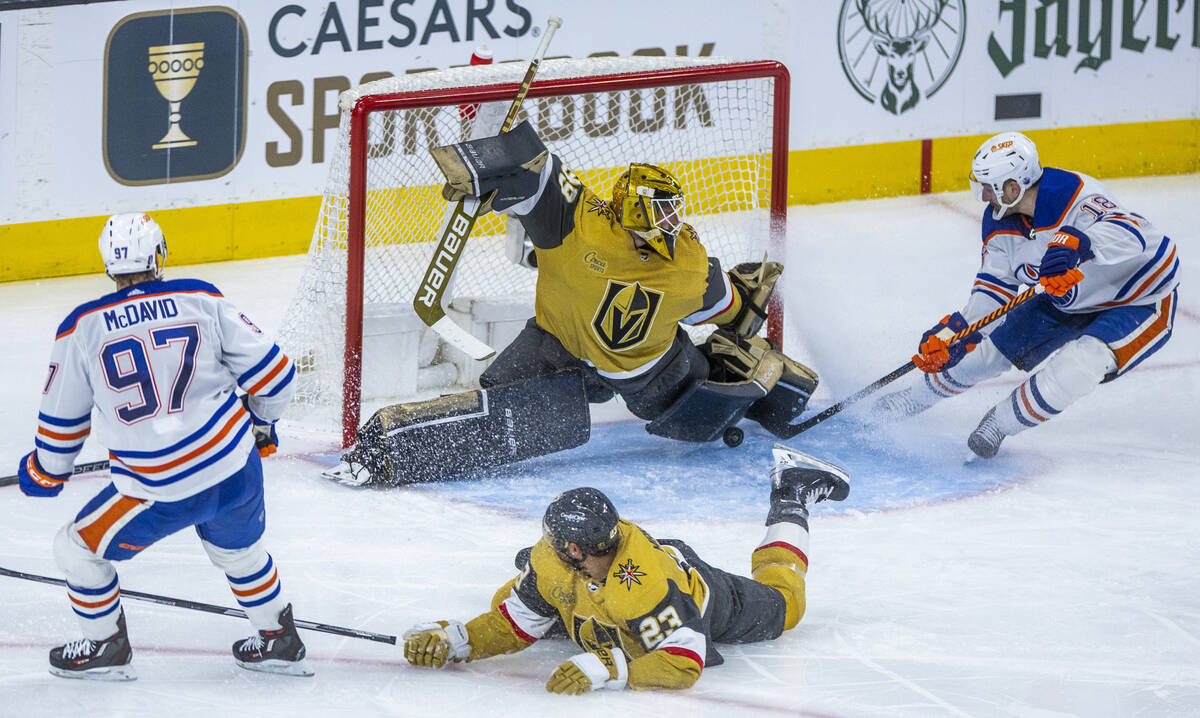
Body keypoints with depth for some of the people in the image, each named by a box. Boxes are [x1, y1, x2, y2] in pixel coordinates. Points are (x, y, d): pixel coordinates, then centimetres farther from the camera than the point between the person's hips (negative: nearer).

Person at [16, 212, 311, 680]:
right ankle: (279, 641, 41)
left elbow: (62, 417, 7)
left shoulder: (82, 327, -5)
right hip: (237, 467, 3)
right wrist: (260, 421, 25)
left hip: (161, 492, -3)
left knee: (78, 549, 19)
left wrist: (45, 473, 26)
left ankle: (106, 649, 31)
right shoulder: (201, 300, -1)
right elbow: (271, 373, 3)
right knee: (238, 549, 32)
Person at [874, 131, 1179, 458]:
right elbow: (994, 286, -1)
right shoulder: (999, 221, -10)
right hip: (1067, 301, 8)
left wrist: (1076, 244, -69)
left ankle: (1001, 422, -9)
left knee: (1080, 363, -31)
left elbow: (1129, 233, -52)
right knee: (988, 348, 10)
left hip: (1141, 302, -8)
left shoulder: (1075, 194, -36)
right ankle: (916, 397, 35)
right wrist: (959, 327, -15)